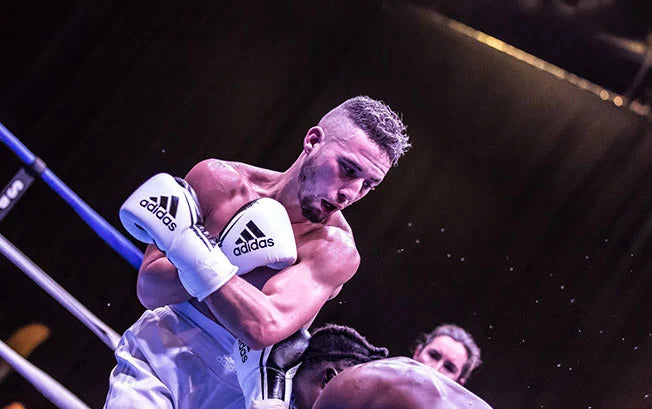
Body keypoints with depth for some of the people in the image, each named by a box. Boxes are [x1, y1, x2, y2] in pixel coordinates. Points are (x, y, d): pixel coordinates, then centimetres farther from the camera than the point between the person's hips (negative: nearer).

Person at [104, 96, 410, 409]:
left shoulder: (336, 250, -12)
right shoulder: (218, 179, -5)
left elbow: (264, 330, -27)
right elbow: (149, 289, -6)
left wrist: (180, 238, -25)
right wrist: (228, 260, -20)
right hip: (157, 354, -1)